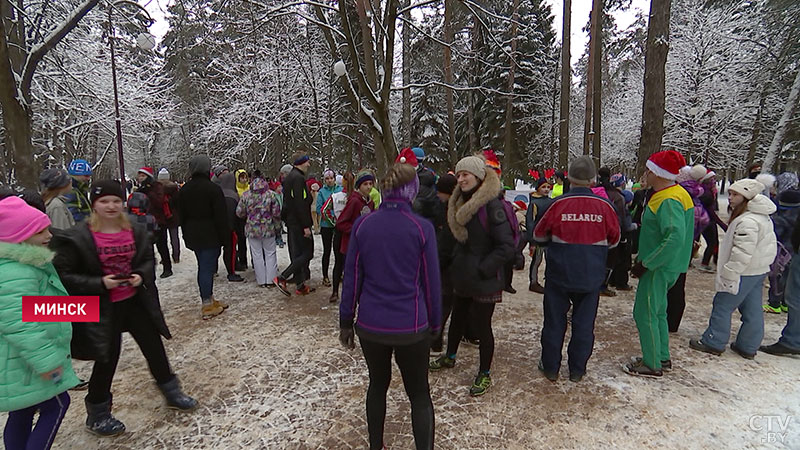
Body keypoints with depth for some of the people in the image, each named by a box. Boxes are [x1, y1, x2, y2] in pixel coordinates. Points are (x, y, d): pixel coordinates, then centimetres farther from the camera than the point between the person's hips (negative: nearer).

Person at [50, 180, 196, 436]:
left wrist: (142, 275, -11)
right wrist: (100, 283, -23)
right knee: (107, 360, 8)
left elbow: (148, 259, 10)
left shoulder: (135, 232, -1)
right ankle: (97, 415, 33)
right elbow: (63, 275, -13)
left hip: (135, 301, 5)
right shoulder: (78, 238, -14)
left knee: (155, 348, 14)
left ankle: (171, 393, 35)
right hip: (103, 309, -4)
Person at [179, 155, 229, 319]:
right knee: (208, 267, -4)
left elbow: (181, 215, 14)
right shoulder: (213, 188, -13)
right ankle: (207, 305, 0)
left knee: (202, 267, 16)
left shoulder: (184, 190, 8)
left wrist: (186, 234, 20)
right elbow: (220, 215, -14)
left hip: (192, 235, 7)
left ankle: (209, 300, 25)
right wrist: (223, 235, -8)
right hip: (210, 235, -7)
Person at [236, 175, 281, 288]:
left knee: (257, 255, 9)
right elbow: (276, 213, -5)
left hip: (252, 229, 1)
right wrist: (277, 225, 9)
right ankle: (270, 280, 10)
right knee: (270, 254, 9)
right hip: (268, 228, -1)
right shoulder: (271, 194, -5)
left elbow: (239, 213, 1)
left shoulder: (246, 195, -2)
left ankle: (261, 281, 13)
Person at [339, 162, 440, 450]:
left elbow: (352, 278, -1)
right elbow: (431, 282, -5)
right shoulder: (422, 228, -10)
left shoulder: (362, 225, -5)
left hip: (370, 325, 3)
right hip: (411, 327, -3)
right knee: (419, 394, 14)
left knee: (378, 384, 23)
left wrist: (346, 321, 9)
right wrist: (434, 323, 8)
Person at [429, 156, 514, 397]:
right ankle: (449, 357, 45)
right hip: (463, 276, 8)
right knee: (457, 317, 23)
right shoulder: (460, 204, 7)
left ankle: (484, 374, 24)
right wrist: (455, 261, 10)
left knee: (482, 325, 4)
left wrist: (483, 269, -20)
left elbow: (506, 246, -21)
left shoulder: (492, 205, -20)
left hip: (484, 280, -8)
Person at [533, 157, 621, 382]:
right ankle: (577, 370, 23)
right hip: (591, 276, 1)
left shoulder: (559, 204, -12)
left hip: (559, 273, -1)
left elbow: (539, 234, 0)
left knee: (554, 321, 11)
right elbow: (614, 239, 7)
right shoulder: (604, 206, -8)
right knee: (584, 323, 13)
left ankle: (550, 367, 22)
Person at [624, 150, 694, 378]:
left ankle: (652, 365, 11)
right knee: (657, 312, 20)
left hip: (659, 268, -10)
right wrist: (643, 257, 18)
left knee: (645, 313, -1)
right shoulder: (670, 194, 11)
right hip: (664, 266, 10)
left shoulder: (668, 201, -21)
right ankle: (662, 358, 33)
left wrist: (646, 263, -25)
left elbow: (675, 238, -31)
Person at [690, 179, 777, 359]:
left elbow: (742, 253, -27)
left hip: (745, 274, -10)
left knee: (723, 305, 0)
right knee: (753, 309, 15)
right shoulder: (762, 216, 12)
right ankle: (748, 347, 25)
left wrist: (728, 274, -21)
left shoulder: (747, 221, -24)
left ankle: (713, 343, 9)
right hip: (759, 271, 10)